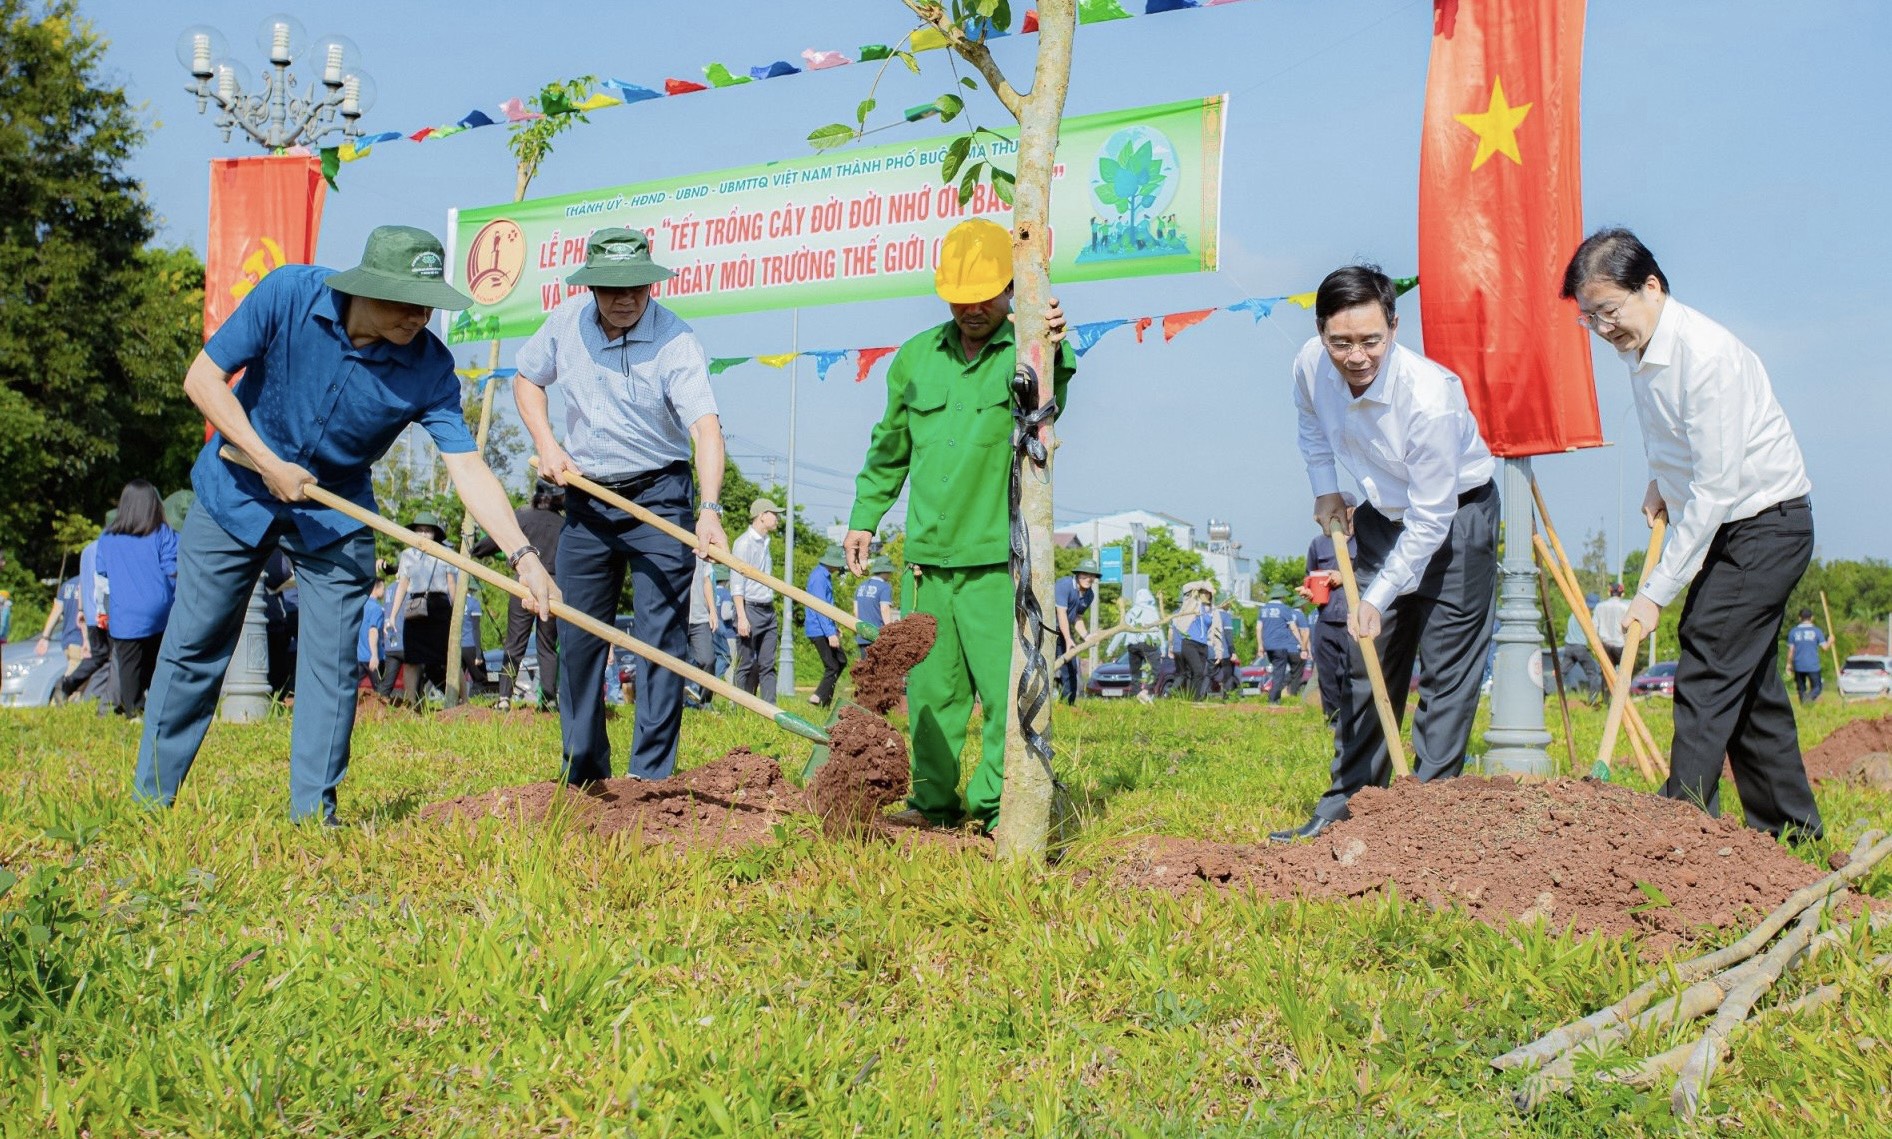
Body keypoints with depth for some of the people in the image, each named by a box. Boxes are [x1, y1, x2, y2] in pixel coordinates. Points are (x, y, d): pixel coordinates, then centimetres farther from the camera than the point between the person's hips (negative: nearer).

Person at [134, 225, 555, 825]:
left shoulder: (429, 367, -21)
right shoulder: (289, 293, -23)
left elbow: (467, 466, -24)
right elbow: (203, 377, -15)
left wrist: (522, 555, -35)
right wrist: (269, 464, -22)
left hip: (335, 512, 1)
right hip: (238, 489, -1)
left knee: (332, 660, -4)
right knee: (193, 648, 5)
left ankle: (313, 811, 9)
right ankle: (150, 798, 19)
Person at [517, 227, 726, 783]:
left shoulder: (676, 341, -18)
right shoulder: (565, 325, -2)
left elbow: (705, 427, -29)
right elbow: (527, 379, 17)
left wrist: (709, 509, -44)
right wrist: (546, 444, 0)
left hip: (658, 496, -4)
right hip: (586, 498, 5)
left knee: (661, 638, -6)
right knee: (577, 638, 8)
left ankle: (650, 779, 0)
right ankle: (583, 774, 20)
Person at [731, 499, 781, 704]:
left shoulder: (765, 543, 17)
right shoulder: (744, 543, -7)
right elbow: (737, 584, -12)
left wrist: (773, 614, 16)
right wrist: (742, 617, -19)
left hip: (768, 610, 8)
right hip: (750, 609, -8)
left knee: (768, 665, 3)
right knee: (746, 665, -4)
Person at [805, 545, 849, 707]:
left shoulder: (825, 576, 14)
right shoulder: (819, 577, -18)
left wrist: (834, 626, 27)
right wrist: (830, 633, -26)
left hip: (824, 629, 10)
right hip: (820, 630, -10)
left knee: (841, 661, 13)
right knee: (832, 667, -6)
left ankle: (819, 698, 13)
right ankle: (821, 699, -3)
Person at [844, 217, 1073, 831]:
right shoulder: (916, 355, 12)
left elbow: (1042, 411, -26)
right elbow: (889, 446, 24)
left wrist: (1050, 355, -45)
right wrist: (864, 517, 22)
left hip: (998, 556, -4)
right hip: (927, 554, 5)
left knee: (1006, 686, -6)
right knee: (930, 687, 10)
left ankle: (998, 805, 6)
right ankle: (934, 798, 22)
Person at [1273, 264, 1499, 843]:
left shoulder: (1430, 396, -34)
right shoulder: (1311, 364, -17)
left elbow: (1431, 520, -26)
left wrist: (1378, 598, -24)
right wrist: (1325, 491, 4)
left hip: (1455, 516, -5)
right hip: (1383, 516, 6)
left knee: (1447, 669, -7)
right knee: (1367, 661, 7)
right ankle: (1346, 806, 12)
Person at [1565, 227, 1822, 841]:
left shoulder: (1705, 354, -26)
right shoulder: (1636, 348, 2)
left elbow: (1716, 488, -27)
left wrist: (1658, 590, -26)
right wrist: (1660, 483, 4)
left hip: (1766, 526, -9)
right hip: (1725, 526, 9)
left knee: (1707, 674, -15)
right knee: (1748, 680, 12)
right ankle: (1793, 831, 22)